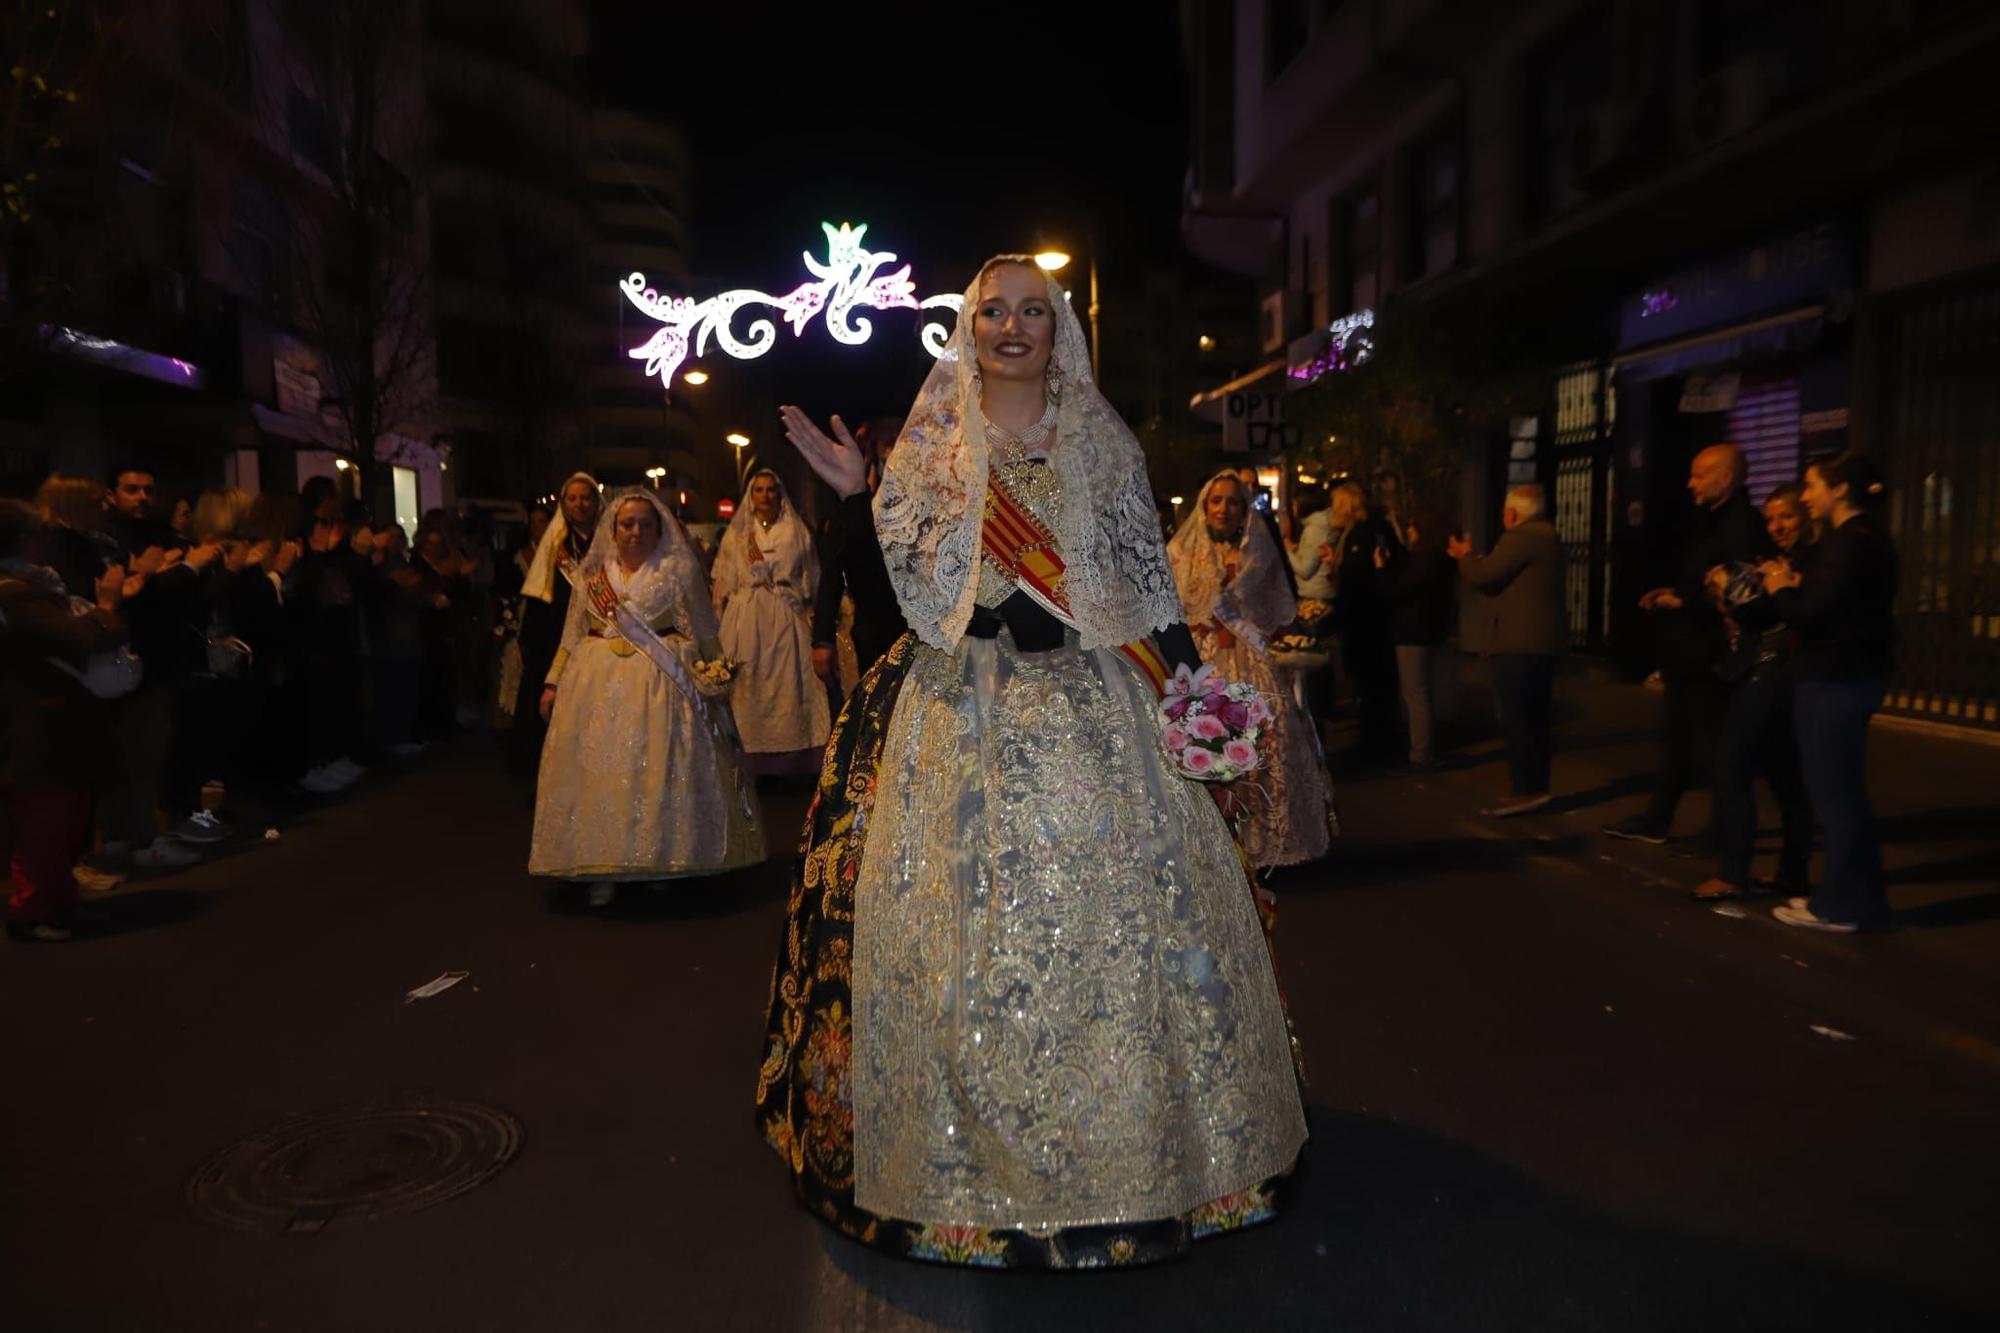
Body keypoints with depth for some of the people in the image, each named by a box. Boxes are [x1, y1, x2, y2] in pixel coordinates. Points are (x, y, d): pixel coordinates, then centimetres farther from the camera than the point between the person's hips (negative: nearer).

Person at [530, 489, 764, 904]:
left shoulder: (679, 570, 2)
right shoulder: (592, 573, 11)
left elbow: (703, 635, 3)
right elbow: (572, 637, 16)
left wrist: (714, 681, -2)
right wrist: (554, 683, 12)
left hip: (661, 684, -3)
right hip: (597, 685, 3)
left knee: (660, 771, -4)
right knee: (599, 769, 0)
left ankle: (663, 860, 11)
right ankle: (602, 871, 8)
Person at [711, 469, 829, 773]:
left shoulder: (797, 533, 12)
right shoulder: (736, 534, 15)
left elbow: (809, 584, 7)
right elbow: (724, 586, 13)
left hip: (786, 622, -1)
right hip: (744, 621, 1)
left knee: (787, 687, -8)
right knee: (747, 689, -4)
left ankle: (792, 766, -5)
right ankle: (751, 768, -1)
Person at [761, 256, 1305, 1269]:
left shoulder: (1102, 444, 9)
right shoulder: (931, 443, 6)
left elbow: (1148, 576, 8)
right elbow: (904, 585, 0)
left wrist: (1197, 689, 1)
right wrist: (859, 494, -12)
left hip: (1091, 702, 1)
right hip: (963, 708, -1)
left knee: (1121, 902, -1)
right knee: (962, 910, -2)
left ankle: (1140, 1136, 18)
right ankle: (968, 1153, 15)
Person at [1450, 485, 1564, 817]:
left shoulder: (1521, 538, -15)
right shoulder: (1545, 536, 18)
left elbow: (1483, 576, -16)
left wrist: (1465, 556, 3)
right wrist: (1471, 558, 22)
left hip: (1518, 643, -10)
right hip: (1539, 642, 10)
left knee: (1515, 719, -8)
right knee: (1534, 719, 12)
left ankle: (1525, 790, -8)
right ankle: (1536, 787, 16)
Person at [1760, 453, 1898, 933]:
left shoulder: (1849, 542, -17)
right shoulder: (1865, 537, 15)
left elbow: (1811, 617, -22)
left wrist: (1780, 590, -4)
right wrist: (1797, 585, 3)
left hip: (1834, 681, -11)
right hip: (1850, 676, 11)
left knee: (1832, 792, -2)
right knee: (1845, 790, 17)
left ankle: (1838, 904, 6)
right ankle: (1860, 897, 25)